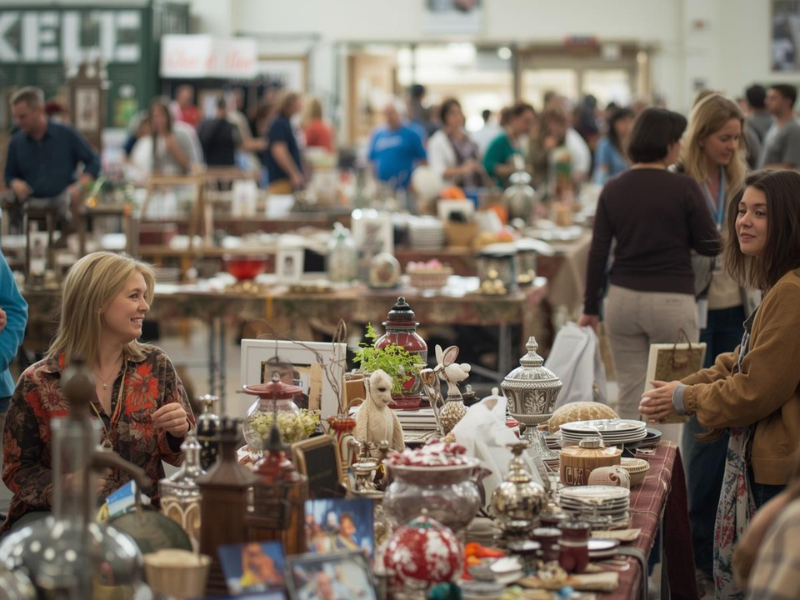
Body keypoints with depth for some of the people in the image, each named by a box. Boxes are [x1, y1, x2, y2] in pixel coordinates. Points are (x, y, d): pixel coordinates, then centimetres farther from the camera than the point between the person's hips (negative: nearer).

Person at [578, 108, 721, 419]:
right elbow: (710, 246, -4)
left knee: (630, 398, 8)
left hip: (623, 299, 4)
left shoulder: (613, 189, 4)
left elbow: (598, 253, 5)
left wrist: (591, 307, 12)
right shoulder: (684, 187, -8)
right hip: (671, 301, -4)